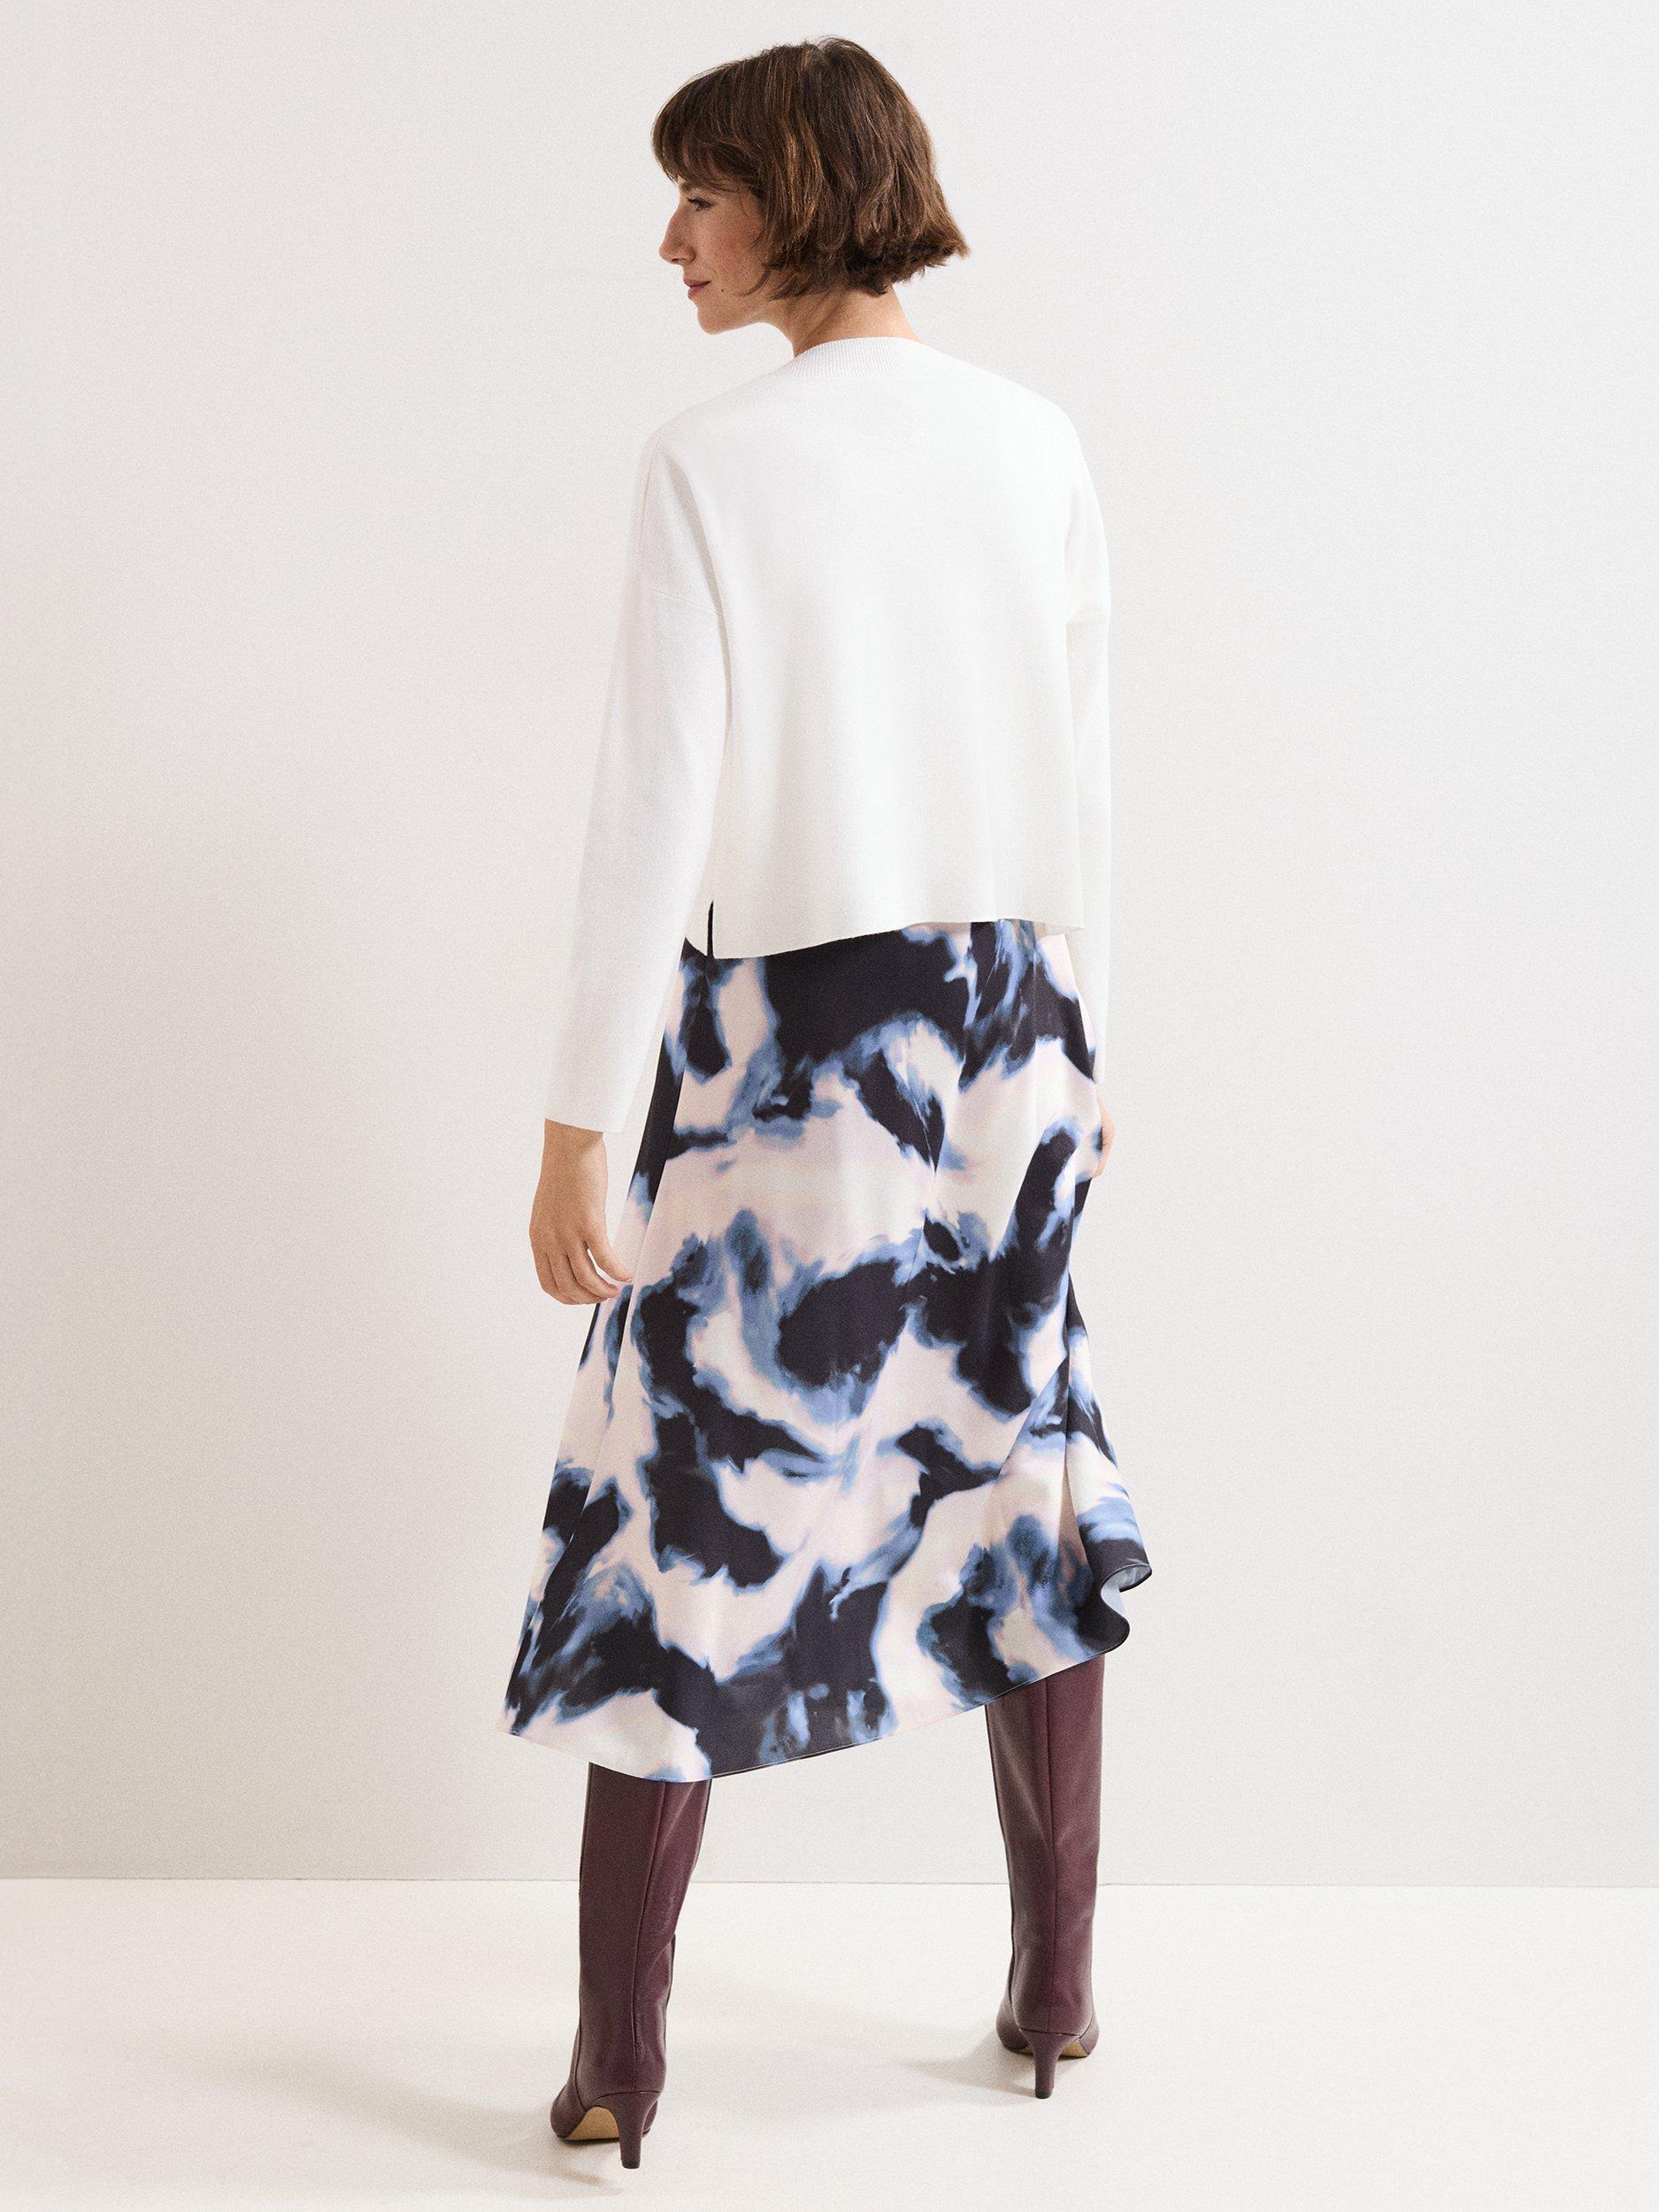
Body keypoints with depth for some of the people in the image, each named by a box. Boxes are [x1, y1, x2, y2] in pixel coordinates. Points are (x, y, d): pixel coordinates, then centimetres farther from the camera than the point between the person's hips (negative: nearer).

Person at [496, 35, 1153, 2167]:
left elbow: (656, 812, -15)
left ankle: (616, 2061, 13)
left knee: (694, 1510, 5)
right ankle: (1055, 1988, 27)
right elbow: (1077, 781, 9)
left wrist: (578, 1129, -10)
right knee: (1018, 1478, 16)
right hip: (1006, 1026, 5)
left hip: (788, 1044, -5)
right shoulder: (1038, 444, 3)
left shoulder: (711, 463, -13)